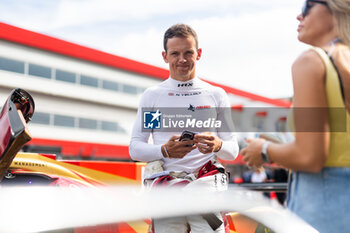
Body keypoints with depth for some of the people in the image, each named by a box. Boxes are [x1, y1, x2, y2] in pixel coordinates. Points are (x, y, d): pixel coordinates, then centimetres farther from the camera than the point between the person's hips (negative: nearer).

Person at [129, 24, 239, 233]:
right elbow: (135, 148, 8)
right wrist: (164, 150, -11)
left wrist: (218, 145, -11)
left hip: (207, 180, 0)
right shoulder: (152, 96, 12)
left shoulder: (216, 95, 14)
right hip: (167, 182, 0)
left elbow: (233, 151, 12)